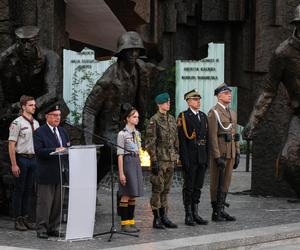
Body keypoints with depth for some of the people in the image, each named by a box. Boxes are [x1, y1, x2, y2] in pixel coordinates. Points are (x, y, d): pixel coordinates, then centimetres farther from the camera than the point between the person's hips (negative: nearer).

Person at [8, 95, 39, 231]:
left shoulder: (36, 123, 11)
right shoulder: (17, 123, -11)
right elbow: (11, 144, -12)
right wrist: (14, 165, -17)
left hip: (33, 159, 7)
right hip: (21, 159, -7)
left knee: (29, 190, 10)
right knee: (19, 190, 0)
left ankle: (25, 218, 17)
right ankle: (18, 220, 5)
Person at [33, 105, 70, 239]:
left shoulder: (62, 131, 17)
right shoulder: (40, 132, -5)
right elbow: (38, 151, -16)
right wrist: (55, 151, -25)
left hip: (60, 173, 6)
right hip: (46, 175, -6)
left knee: (58, 202, 9)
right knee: (44, 203, -3)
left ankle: (53, 228, 17)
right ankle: (41, 229, 3)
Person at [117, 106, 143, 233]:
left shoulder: (137, 133, 13)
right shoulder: (122, 134, -8)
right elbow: (120, 154, -12)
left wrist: (139, 165, 14)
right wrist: (121, 173, -16)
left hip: (137, 163, 7)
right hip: (127, 162, -7)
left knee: (133, 195, 8)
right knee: (126, 195, -4)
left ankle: (131, 221, 13)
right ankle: (125, 223, 0)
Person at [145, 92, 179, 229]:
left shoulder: (172, 119, 13)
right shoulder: (154, 120, -9)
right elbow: (150, 142, -12)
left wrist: (176, 156, 14)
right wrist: (154, 160, -16)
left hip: (170, 160, 7)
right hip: (159, 159, -7)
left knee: (166, 189, 10)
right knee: (157, 189, -3)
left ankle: (164, 216, 16)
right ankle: (156, 219, 2)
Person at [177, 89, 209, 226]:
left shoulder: (203, 116, 14)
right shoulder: (183, 117, -6)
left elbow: (207, 138, 15)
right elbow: (182, 139, -11)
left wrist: (207, 158, 10)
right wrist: (185, 159, -17)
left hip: (202, 158, 6)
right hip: (190, 158, -6)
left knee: (198, 187, 10)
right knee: (188, 187, 0)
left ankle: (195, 213, 16)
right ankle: (188, 215, 6)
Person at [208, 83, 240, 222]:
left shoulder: (232, 113, 15)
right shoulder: (213, 113, -12)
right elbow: (212, 136, -17)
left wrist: (237, 153, 12)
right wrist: (218, 157, -21)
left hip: (230, 152, 8)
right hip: (218, 152, -8)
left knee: (225, 182, 10)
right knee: (217, 183, -2)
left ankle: (221, 210, 16)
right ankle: (215, 212, 4)